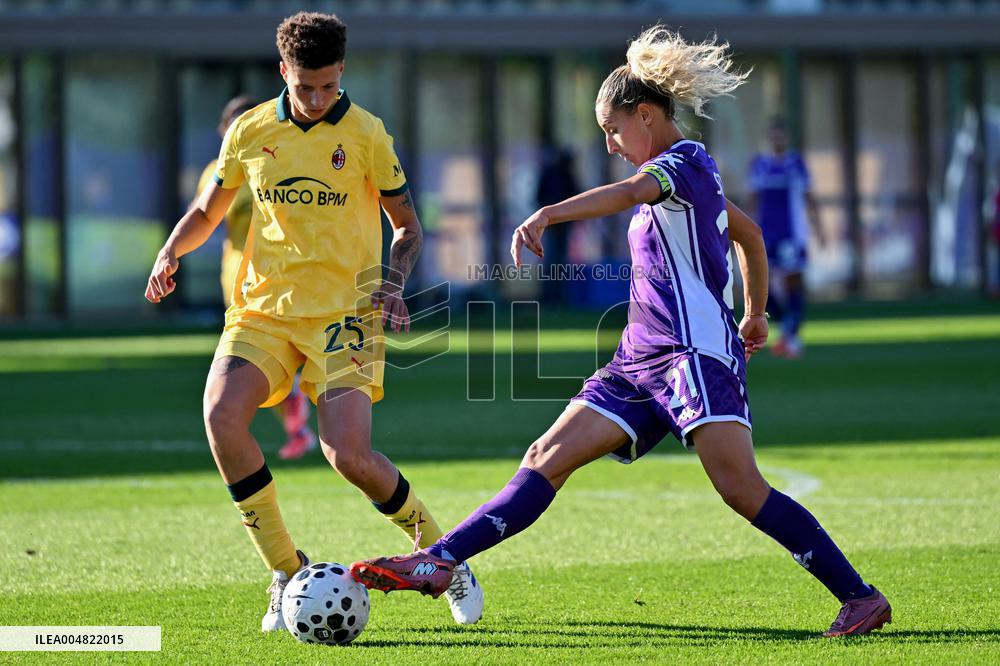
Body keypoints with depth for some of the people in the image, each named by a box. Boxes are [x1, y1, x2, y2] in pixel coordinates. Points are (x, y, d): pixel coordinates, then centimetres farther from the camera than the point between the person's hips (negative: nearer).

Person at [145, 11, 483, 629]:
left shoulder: (365, 134, -1)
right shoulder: (249, 132, 5)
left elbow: (407, 225, 9)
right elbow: (206, 212, 19)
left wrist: (393, 282, -11)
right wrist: (170, 254, -1)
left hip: (346, 312, -3)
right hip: (265, 306, 3)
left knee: (350, 455, -19)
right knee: (222, 414, -24)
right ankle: (288, 575, -9)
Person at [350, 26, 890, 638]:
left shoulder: (684, 162, -8)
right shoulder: (682, 174, 21)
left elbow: (629, 192, -31)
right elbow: (749, 232, 36)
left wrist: (547, 216, -47)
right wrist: (755, 313, 44)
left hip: (698, 353, -10)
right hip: (641, 363, 10)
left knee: (742, 490, -19)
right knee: (547, 459, 0)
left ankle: (862, 598, -13)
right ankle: (439, 563, -6)